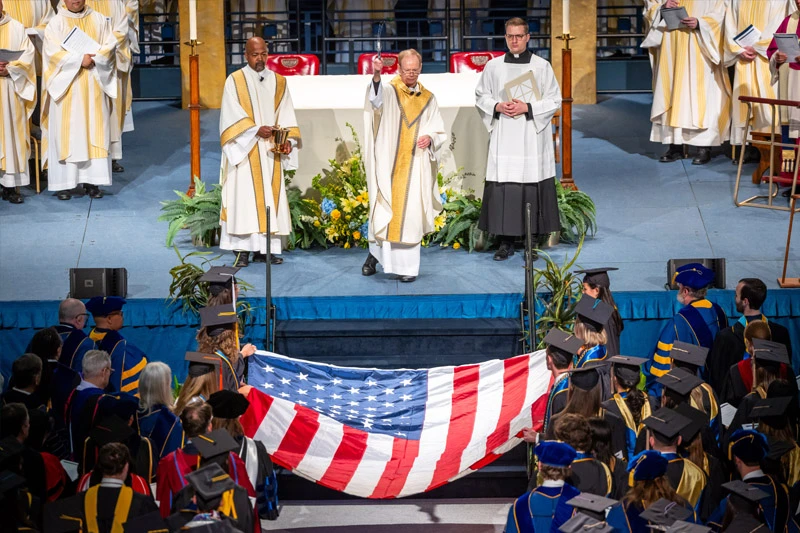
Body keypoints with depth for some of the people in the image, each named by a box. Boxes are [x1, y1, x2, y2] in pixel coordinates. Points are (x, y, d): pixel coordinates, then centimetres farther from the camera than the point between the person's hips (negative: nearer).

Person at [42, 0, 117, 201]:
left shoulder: (99, 20, 9)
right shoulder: (56, 23, 0)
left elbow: (110, 45, 1)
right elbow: (52, 52, -10)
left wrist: (93, 59, -15)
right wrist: (79, 59, -19)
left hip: (93, 85, 2)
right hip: (66, 85, -2)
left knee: (95, 131, -1)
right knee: (66, 132, -4)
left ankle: (92, 181, 1)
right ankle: (64, 183, -3)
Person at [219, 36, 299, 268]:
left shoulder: (278, 81, 12)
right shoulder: (235, 81, 1)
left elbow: (286, 116, 6)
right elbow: (232, 116, -9)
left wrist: (288, 140, -10)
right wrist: (256, 130, -21)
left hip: (270, 152, 4)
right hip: (245, 150, -4)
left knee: (270, 196, 2)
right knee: (244, 196, -7)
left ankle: (267, 247, 5)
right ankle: (243, 249, -7)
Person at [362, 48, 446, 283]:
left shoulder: (428, 99, 12)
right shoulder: (389, 91, 2)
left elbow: (440, 132, 15)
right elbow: (377, 98, -23)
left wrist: (431, 138, -9)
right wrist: (376, 75, -44)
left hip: (415, 166, 2)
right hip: (388, 164, -2)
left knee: (409, 214, -1)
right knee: (383, 210, -2)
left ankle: (407, 266, 3)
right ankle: (375, 253, 21)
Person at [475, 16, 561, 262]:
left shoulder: (542, 66, 3)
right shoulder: (493, 66, 8)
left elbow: (554, 100, 2)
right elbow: (481, 96, 14)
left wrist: (527, 108, -11)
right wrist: (497, 106, -5)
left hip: (533, 137, -1)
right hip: (503, 138, 2)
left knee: (534, 188, -3)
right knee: (502, 189, -4)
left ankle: (537, 239, 7)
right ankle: (505, 241, 2)